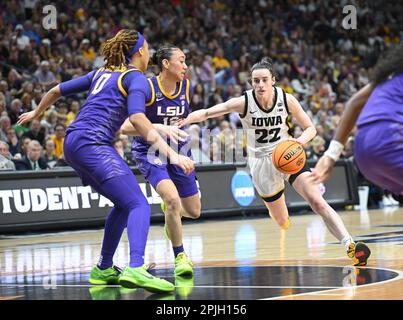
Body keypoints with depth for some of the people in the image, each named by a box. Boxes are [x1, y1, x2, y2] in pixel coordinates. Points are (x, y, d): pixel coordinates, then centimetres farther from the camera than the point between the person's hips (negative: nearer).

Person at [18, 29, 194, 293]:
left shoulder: (101, 73, 23)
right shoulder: (136, 78, -1)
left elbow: (57, 90, 30)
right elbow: (137, 118, -18)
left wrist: (37, 112, 49)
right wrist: (171, 154, -24)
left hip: (73, 143, 9)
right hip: (93, 143, -9)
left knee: (124, 204, 19)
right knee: (139, 205, -17)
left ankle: (104, 269, 21)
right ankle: (136, 268, -39)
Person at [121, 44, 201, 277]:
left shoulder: (187, 87, -4)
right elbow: (126, 127, -26)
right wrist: (159, 128, -36)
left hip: (178, 150, 6)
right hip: (151, 151, -5)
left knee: (194, 211, 9)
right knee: (172, 198, -28)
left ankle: (170, 210, 46)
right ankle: (180, 256, -11)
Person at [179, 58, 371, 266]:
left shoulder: (287, 100, -12)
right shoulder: (244, 102, -16)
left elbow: (310, 128, -2)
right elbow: (207, 113, -19)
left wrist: (301, 140, -24)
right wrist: (182, 121, -38)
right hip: (261, 162, 0)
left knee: (318, 203, -19)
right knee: (282, 222, 7)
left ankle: (350, 245, -23)